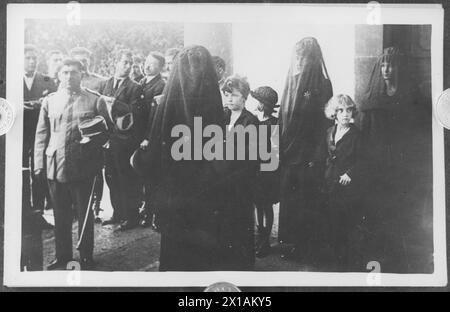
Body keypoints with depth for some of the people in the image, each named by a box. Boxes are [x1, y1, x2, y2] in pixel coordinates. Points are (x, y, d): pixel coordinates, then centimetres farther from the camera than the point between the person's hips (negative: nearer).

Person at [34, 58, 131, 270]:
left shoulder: (94, 101, 0)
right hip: (55, 166, 3)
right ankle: (62, 256, 26)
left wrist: (113, 108, -19)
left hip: (82, 167, -3)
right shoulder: (50, 101, 9)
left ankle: (86, 258, 21)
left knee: (84, 214, 8)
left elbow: (112, 125, 0)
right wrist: (39, 163, 4)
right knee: (60, 214, 12)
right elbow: (42, 134, 9)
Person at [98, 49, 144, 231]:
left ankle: (131, 217, 10)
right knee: (111, 178, 13)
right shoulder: (104, 85, 13)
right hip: (107, 139, 6)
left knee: (127, 180, 0)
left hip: (125, 140, -6)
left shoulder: (135, 88, -4)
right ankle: (118, 213, 26)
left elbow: (134, 115, -11)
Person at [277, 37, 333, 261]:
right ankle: (289, 239, 20)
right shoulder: (291, 83, 7)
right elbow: (283, 119, 10)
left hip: (308, 154, -5)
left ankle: (304, 245, 11)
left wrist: (314, 155, -11)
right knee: (288, 197, 11)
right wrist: (281, 148, 8)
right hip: (289, 151, 5)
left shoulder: (321, 85, -10)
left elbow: (323, 122, -11)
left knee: (305, 199, 2)